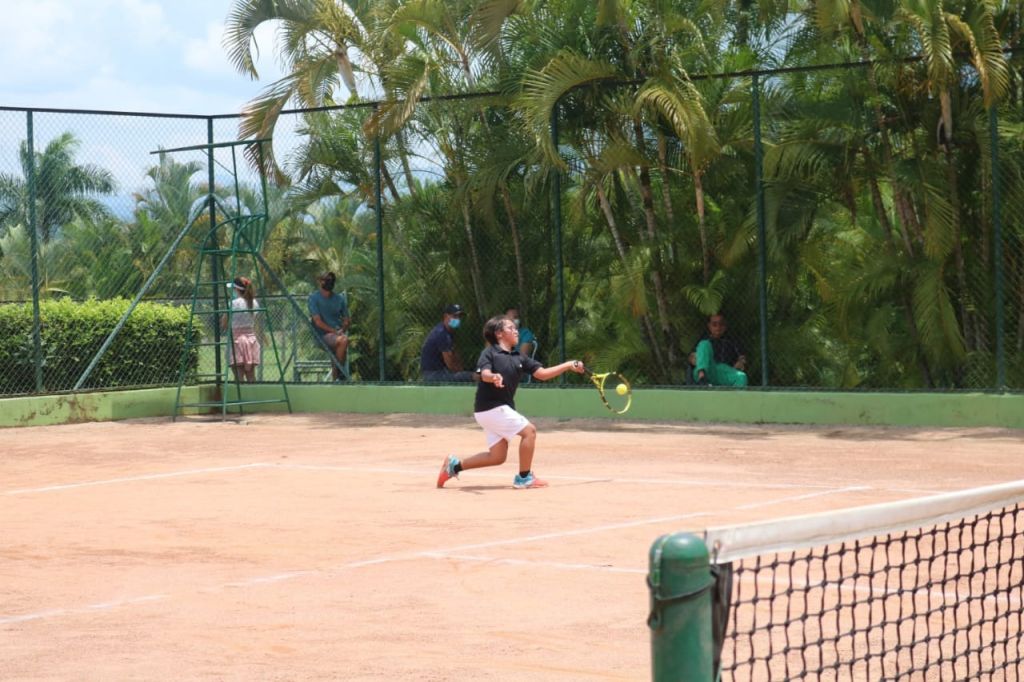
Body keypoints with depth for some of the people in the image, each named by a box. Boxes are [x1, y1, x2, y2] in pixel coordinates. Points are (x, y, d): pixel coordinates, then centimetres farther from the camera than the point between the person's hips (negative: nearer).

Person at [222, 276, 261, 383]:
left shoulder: (234, 303, -10)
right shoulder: (254, 303, 7)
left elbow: (223, 325, -7)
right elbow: (254, 324, 12)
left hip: (237, 339, -6)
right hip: (251, 338, 6)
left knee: (239, 377, -7)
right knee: (251, 377, 6)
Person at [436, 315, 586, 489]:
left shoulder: (519, 358, 13)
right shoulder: (490, 353, -8)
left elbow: (542, 374, 9)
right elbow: (484, 373, -26)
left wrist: (568, 365, 3)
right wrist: (493, 377, -49)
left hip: (500, 409, 8)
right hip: (490, 407, -8)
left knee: (498, 457, 7)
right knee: (529, 431, -10)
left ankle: (455, 465, 16)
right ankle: (524, 478, -2)